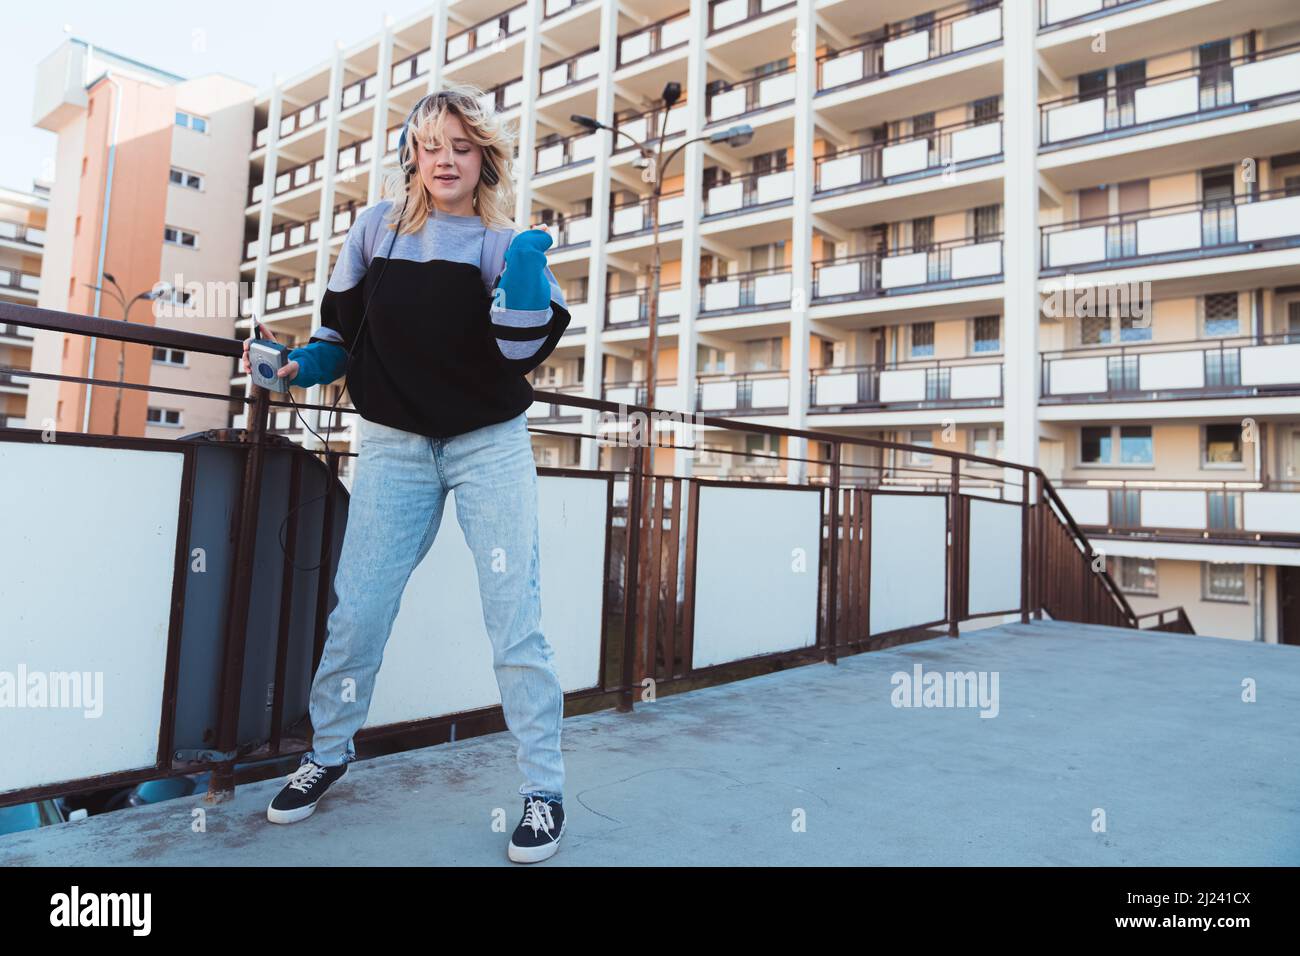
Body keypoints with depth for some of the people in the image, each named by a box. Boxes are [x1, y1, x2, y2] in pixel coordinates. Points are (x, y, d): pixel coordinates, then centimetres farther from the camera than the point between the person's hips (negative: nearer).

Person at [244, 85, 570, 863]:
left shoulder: (509, 243, 2)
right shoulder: (375, 231, 5)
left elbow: (526, 352, -10)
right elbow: (343, 334, 12)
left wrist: (524, 278, -24)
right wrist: (298, 366, -6)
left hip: (491, 446, -1)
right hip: (396, 446, 2)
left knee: (514, 615, -7)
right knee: (357, 609, 2)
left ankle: (544, 789, 5)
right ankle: (329, 752, 28)